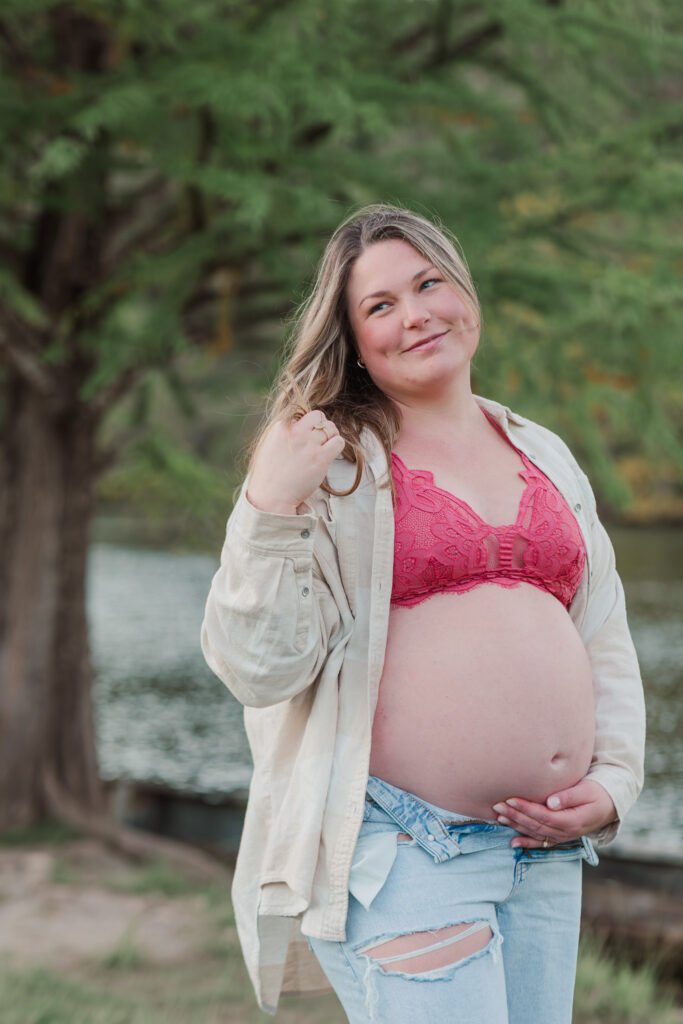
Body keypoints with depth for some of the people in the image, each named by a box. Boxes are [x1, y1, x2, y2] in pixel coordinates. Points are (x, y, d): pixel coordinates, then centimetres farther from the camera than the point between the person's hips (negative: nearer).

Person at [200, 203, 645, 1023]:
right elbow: (259, 668, -9)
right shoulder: (330, 464, -2)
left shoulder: (546, 457, 15)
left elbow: (606, 647, 19)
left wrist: (614, 780, 5)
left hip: (545, 854, 6)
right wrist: (268, 509, -20)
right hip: (400, 853, -6)